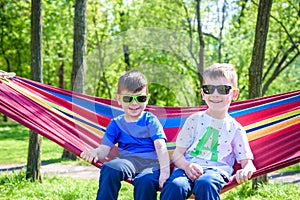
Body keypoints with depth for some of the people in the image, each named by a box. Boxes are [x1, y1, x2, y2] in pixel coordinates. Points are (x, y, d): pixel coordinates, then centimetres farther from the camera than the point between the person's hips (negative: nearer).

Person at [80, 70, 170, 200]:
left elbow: (161, 146, -3)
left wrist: (165, 170, -19)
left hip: (150, 162, -2)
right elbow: (105, 148, 7)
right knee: (109, 169, -32)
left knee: (146, 182, -36)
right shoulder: (116, 123, 16)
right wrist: (95, 153, -19)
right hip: (127, 161, 2)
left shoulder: (150, 120, 9)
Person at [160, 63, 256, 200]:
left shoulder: (235, 128, 16)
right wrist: (187, 165, -13)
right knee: (175, 185, -34)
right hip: (188, 167, 1)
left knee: (205, 184, -38)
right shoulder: (195, 120, 16)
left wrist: (246, 170, -15)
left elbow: (247, 162, 12)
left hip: (217, 169, -1)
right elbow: (177, 154, 11)